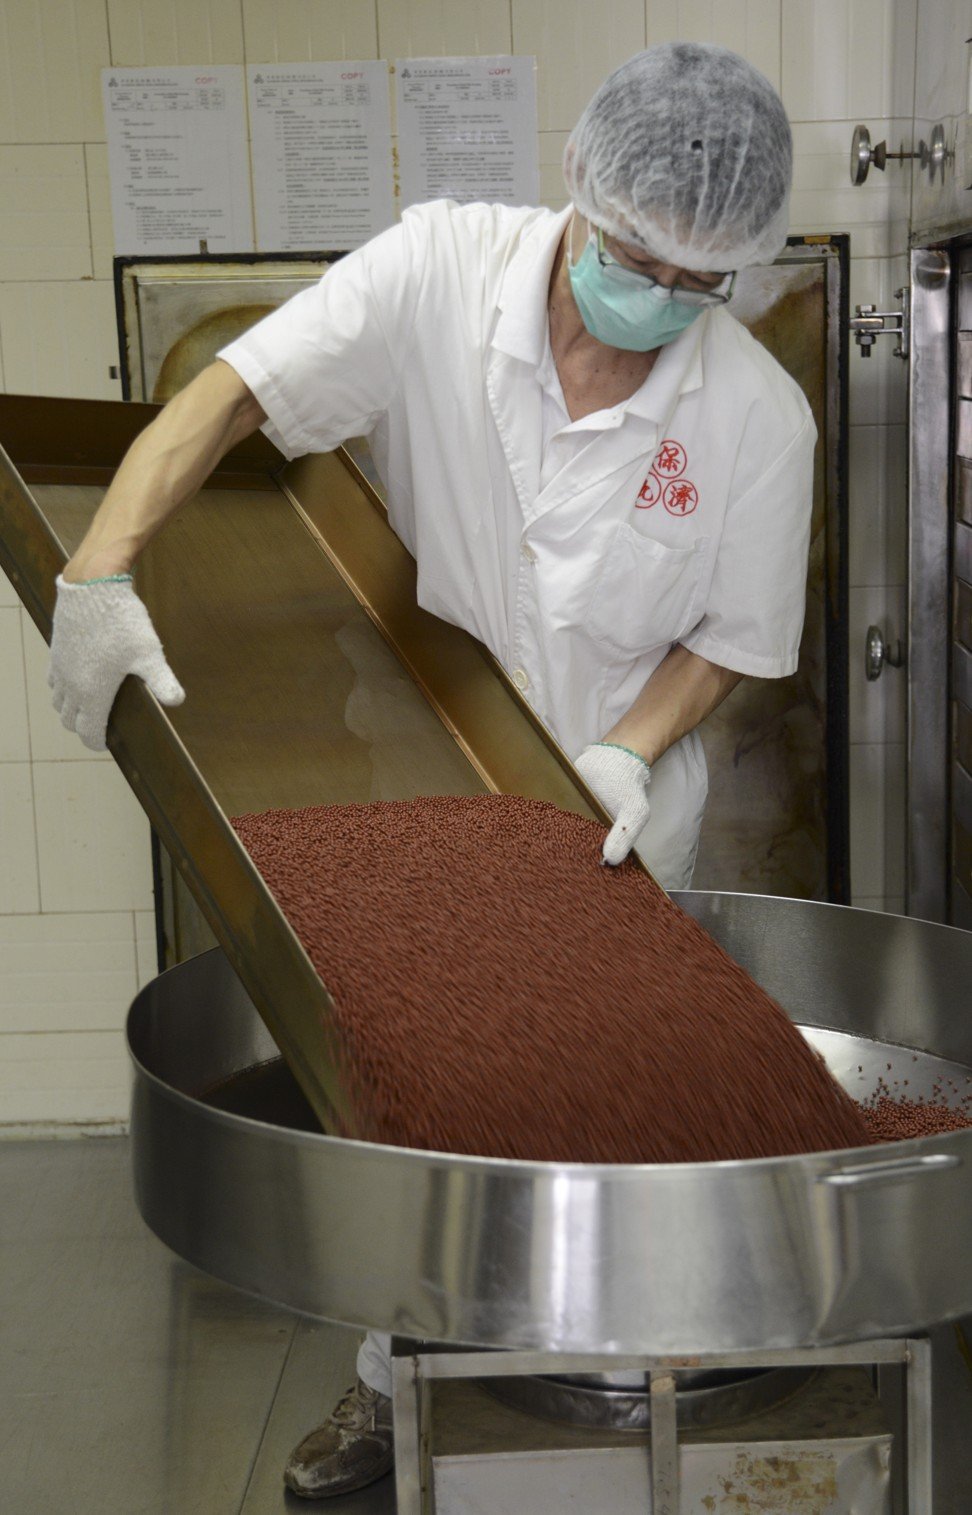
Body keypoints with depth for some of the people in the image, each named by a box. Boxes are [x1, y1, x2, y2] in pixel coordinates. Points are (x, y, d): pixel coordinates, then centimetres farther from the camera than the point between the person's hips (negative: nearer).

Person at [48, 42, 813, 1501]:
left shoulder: (760, 417, -17)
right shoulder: (440, 273, -19)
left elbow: (728, 636, -4)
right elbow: (228, 396, -21)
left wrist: (624, 753, -21)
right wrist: (99, 574, -33)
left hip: (615, 809, 0)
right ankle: (397, 1379, 35)